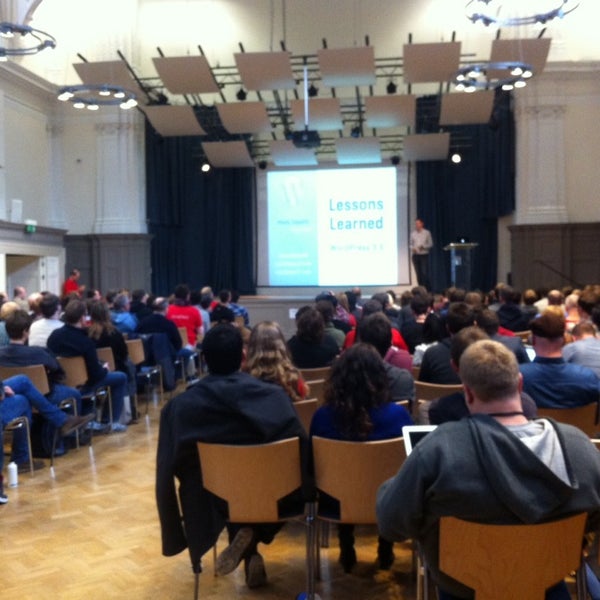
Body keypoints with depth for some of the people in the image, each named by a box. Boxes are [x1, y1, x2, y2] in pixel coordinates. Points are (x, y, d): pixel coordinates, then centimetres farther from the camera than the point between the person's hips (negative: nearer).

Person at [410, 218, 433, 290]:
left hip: (424, 255, -3)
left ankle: (428, 289, -4)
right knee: (418, 274, 2)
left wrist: (423, 246, -15)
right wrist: (412, 248, -7)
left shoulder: (427, 232, 1)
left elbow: (430, 244, 1)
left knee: (425, 273, -11)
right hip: (415, 255, 3)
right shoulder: (413, 233, 9)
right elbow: (411, 244, 14)